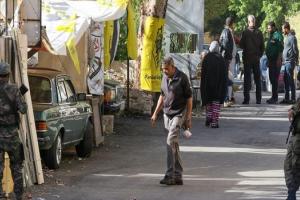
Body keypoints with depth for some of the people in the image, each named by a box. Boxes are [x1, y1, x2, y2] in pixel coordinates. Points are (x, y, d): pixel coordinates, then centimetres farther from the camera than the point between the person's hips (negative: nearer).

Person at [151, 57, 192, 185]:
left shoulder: (182, 78, -11)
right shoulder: (165, 78, 9)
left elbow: (189, 98, -8)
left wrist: (188, 118, -11)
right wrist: (155, 113, 18)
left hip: (179, 113, -7)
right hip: (167, 114, 7)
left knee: (171, 142, -18)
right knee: (174, 145, 10)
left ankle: (170, 175, -18)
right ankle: (178, 176, 16)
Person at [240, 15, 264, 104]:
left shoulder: (245, 32, -11)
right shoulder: (259, 33, -1)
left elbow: (241, 45, -8)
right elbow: (262, 46, 3)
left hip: (247, 58, -3)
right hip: (256, 58, 3)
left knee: (247, 78, -1)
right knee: (257, 79, 9)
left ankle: (246, 99, -5)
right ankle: (258, 99, 8)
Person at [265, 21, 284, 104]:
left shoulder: (278, 35, -10)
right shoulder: (271, 36, 19)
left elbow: (281, 48, -17)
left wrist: (279, 59, -22)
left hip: (276, 60, -10)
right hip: (271, 60, 10)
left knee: (274, 78, -10)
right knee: (271, 78, 12)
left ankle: (274, 97, -10)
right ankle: (274, 97, 18)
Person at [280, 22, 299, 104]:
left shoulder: (292, 37, -10)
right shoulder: (287, 38, 18)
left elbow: (295, 50, -13)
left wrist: (295, 61, -14)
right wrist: (283, 60, 18)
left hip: (290, 62, -9)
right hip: (285, 63, 9)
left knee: (290, 80, -6)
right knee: (286, 80, 10)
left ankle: (293, 98, -3)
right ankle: (286, 98, 15)